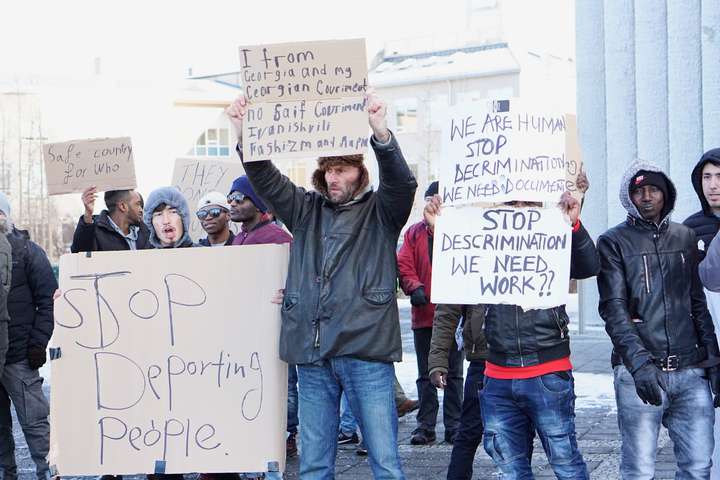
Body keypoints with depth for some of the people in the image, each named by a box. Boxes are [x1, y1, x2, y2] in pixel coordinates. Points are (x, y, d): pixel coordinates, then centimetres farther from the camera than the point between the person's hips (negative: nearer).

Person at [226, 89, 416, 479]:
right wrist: (244, 136, -10)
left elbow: (401, 182, -14)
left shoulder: (381, 211, 4)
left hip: (365, 351, -4)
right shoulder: (306, 209, 14)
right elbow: (266, 180, 6)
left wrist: (381, 134, -31)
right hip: (312, 355, 4)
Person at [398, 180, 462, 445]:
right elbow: (403, 265, -1)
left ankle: (454, 427, 17)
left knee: (453, 374, 8)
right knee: (425, 375, 10)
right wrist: (414, 287, -17)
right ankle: (426, 426, 17)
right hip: (423, 314, 3)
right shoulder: (414, 233, 6)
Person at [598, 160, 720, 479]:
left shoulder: (686, 238, 15)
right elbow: (613, 309, -8)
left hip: (691, 372, 4)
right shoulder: (613, 243, 2)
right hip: (639, 374, -3)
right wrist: (639, 362, -20)